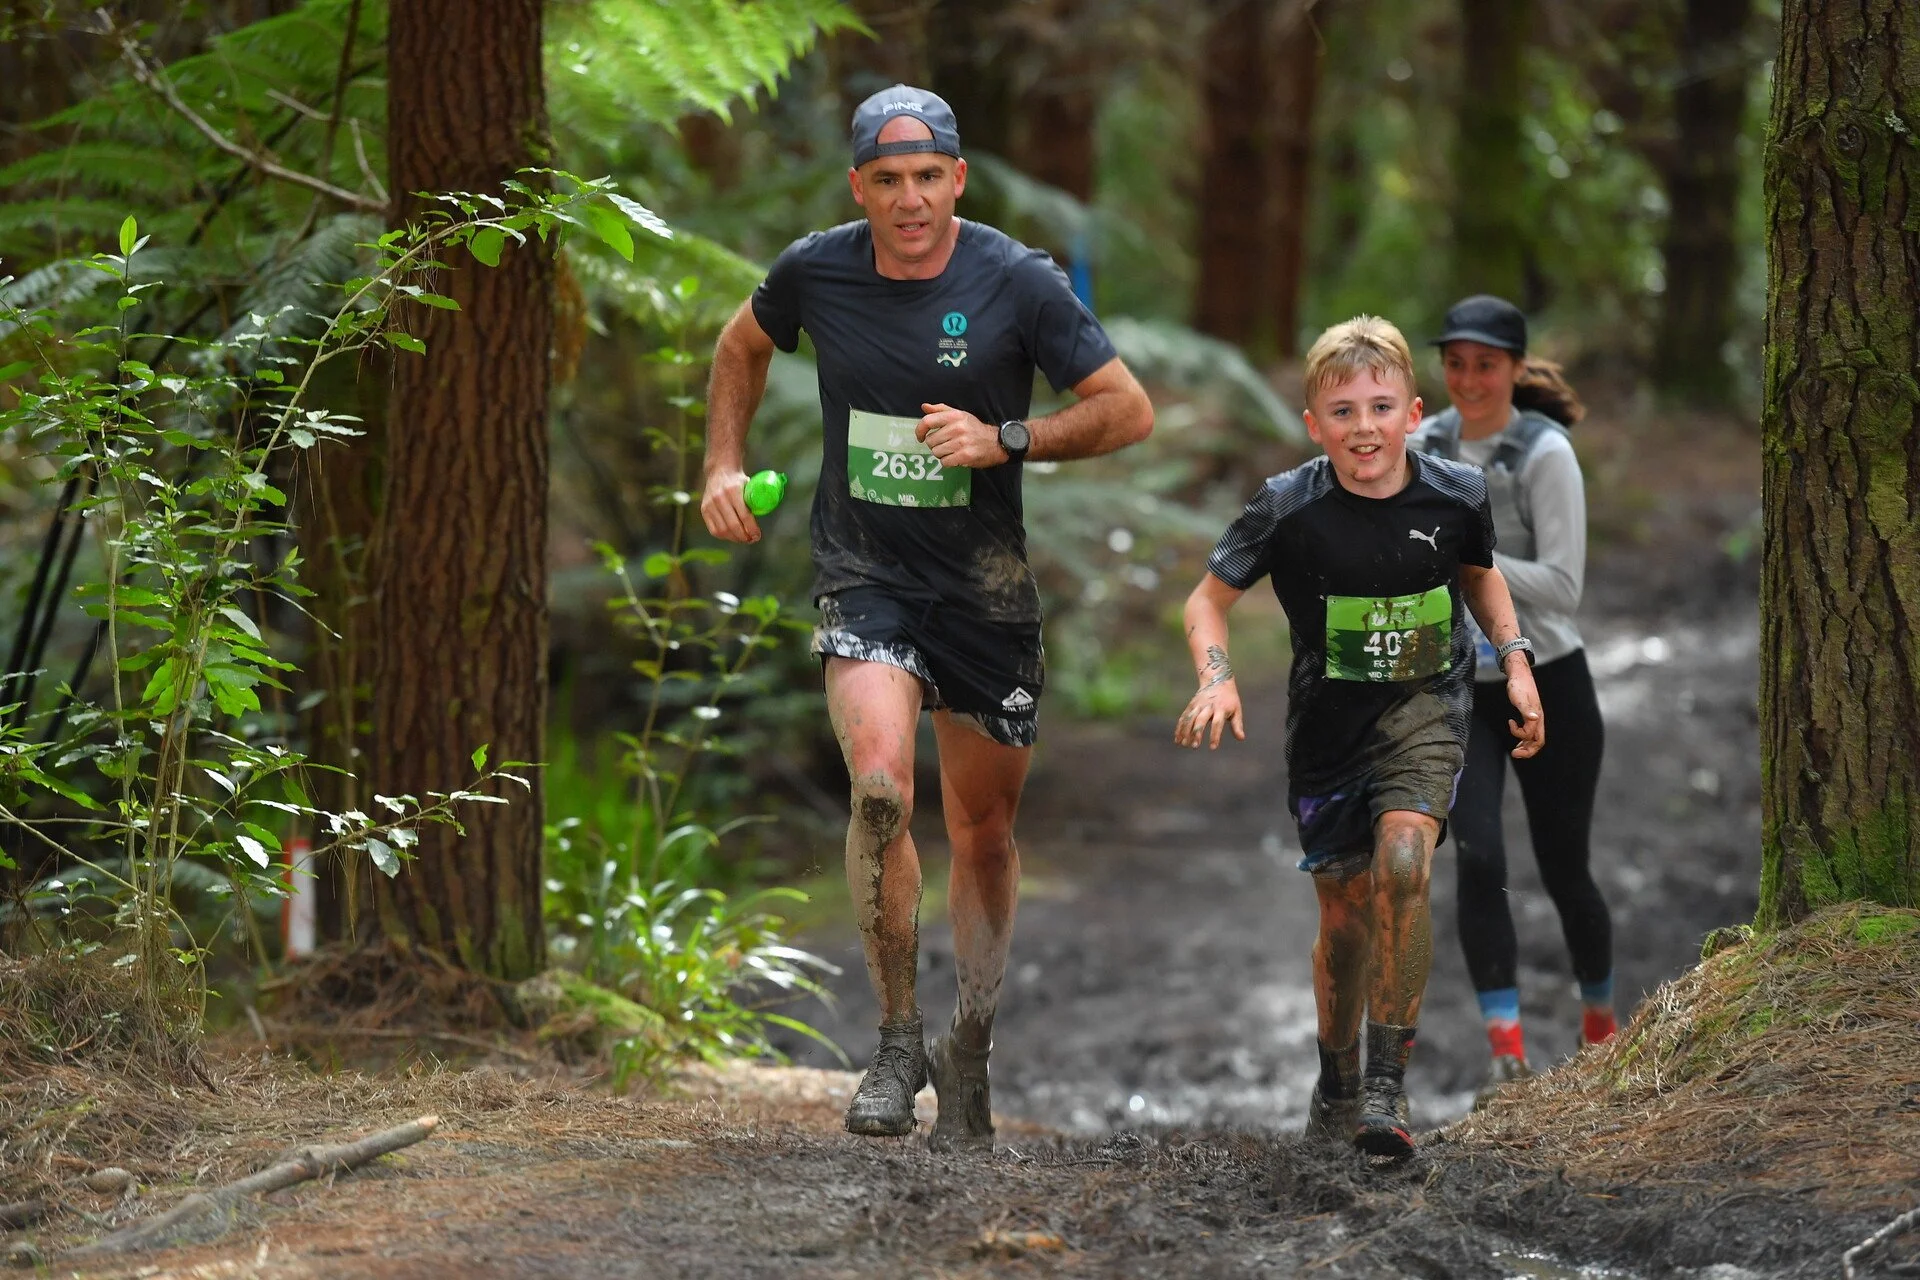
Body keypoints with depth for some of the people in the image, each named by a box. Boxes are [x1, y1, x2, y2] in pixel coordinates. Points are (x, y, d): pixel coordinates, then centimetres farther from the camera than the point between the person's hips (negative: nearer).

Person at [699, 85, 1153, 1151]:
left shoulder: (1016, 282, -10)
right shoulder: (815, 272, -4)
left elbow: (1129, 410, -5)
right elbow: (743, 346, 19)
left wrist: (1003, 440, -17)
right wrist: (726, 464, 7)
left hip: (985, 585, 1)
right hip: (862, 576, -1)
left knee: (984, 832, 9)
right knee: (881, 785, -25)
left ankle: (970, 1052, 28)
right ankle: (896, 1039, -10)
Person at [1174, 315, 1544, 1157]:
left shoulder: (1456, 496, -8)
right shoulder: (1289, 509, -14)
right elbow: (1209, 598, -2)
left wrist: (1514, 660, 5)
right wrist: (1216, 679, -19)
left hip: (1424, 707, -1)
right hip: (1328, 723, 1)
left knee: (1401, 867, -25)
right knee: (1345, 914, 9)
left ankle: (1387, 1084, -19)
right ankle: (1336, 1084, 35)